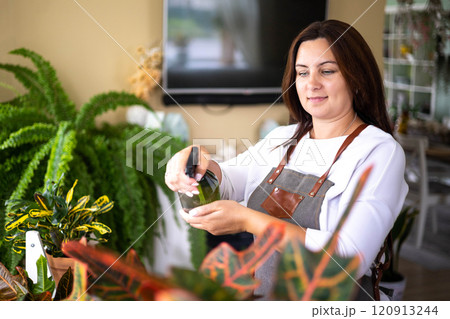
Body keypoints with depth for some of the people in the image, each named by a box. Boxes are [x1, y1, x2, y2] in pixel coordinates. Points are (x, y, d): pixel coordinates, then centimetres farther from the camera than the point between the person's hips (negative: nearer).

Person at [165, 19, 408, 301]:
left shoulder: (380, 151, -10)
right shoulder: (283, 139, 11)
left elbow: (351, 260, -21)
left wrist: (247, 220, -23)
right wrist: (198, 162, -17)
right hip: (261, 293, 5)